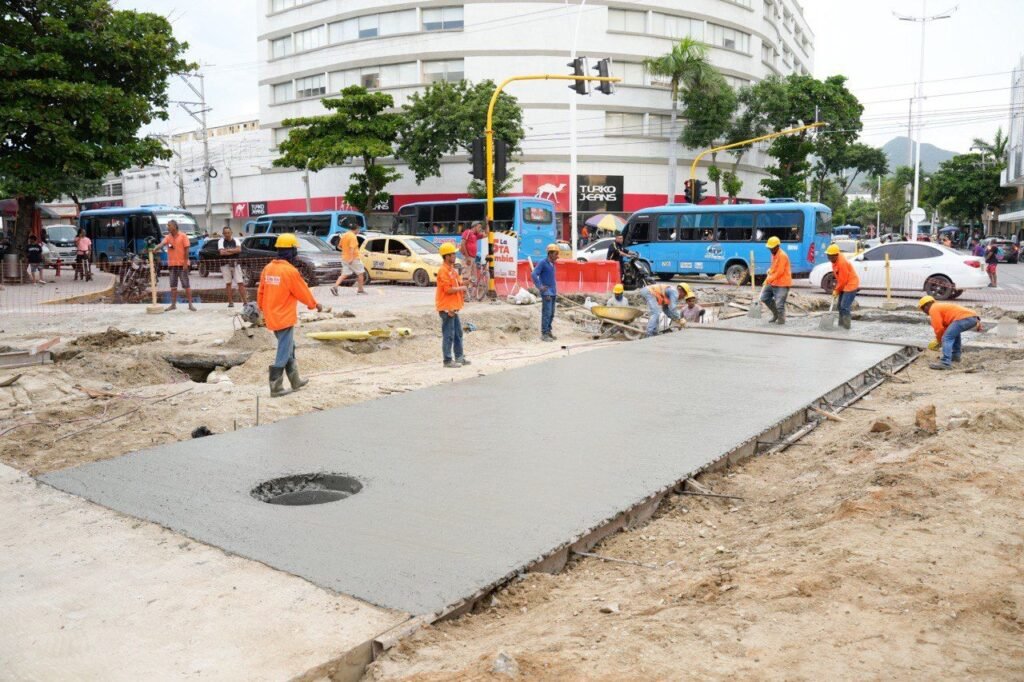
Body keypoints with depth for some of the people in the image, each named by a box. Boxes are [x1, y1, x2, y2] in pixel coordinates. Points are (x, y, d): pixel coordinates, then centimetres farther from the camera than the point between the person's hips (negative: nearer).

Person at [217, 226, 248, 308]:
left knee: (240, 283, -3)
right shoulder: (221, 241, 1)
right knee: (228, 283, 3)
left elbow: (239, 249, -12)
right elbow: (222, 252, -14)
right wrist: (234, 251, -9)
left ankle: (245, 301, 0)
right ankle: (230, 302, 9)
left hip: (236, 264, 1)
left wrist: (228, 250, -14)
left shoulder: (236, 241, 6)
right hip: (225, 264, -1)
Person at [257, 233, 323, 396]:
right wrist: (315, 305, 8)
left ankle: (296, 381, 29)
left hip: (272, 317, 8)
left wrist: (263, 308, 25)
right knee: (283, 354, 0)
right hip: (284, 319, -8)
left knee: (288, 349, 20)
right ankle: (276, 388, 4)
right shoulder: (290, 271, -19)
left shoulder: (268, 268, 4)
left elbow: (261, 292, 11)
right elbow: (303, 293, -9)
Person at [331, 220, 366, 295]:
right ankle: (360, 289, 15)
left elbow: (339, 246, 18)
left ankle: (335, 287, -12)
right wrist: (351, 258, -32)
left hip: (344, 258, 8)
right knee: (360, 273, 9)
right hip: (353, 258, -7)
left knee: (344, 274, 5)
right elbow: (352, 247, -26)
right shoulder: (353, 236, -15)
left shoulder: (344, 235, 11)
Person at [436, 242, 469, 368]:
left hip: (453, 307, 10)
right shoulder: (443, 271, -15)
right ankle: (448, 360, 1)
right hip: (446, 308, -10)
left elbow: (456, 284, 22)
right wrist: (461, 288, -8)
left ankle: (459, 357, 25)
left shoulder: (452, 269, 14)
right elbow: (448, 289, -21)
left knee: (458, 333, 16)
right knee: (448, 335, -5)